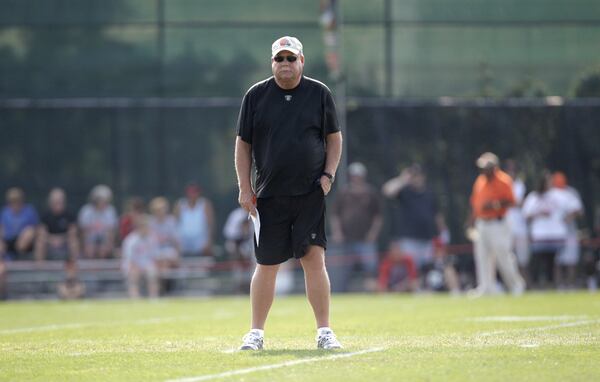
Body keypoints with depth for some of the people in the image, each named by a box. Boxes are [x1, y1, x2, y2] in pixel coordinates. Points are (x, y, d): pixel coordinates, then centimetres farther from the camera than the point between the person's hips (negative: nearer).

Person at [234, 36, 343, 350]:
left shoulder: (319, 93, 5)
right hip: (269, 195, 1)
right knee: (266, 265, 4)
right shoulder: (256, 96, 5)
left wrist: (328, 175, -1)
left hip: (310, 194, -1)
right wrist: (244, 189, 1)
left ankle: (324, 332, -4)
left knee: (314, 259, -9)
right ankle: (256, 332, 13)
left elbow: (334, 138, 12)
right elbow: (243, 144, 7)